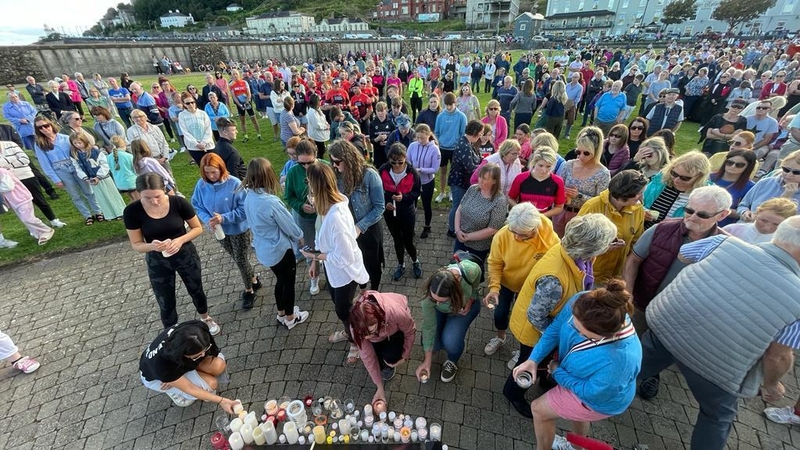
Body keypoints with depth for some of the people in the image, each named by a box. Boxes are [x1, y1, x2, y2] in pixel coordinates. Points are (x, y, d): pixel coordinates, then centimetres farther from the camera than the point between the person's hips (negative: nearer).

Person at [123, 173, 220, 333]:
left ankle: (205, 318, 51)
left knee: (196, 290, 22)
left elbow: (198, 228, -8)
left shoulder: (178, 202, -20)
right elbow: (136, 244, -9)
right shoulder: (132, 211, -18)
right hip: (157, 262, 0)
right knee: (166, 304, 14)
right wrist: (152, 246, -31)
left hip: (186, 255, 0)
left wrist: (180, 240, -26)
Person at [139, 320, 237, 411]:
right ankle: (174, 391, 5)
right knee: (210, 384, -23)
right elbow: (189, 388, -28)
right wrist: (220, 401, -27)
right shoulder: (162, 363, -41)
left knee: (219, 366, -24)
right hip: (156, 377, -3)